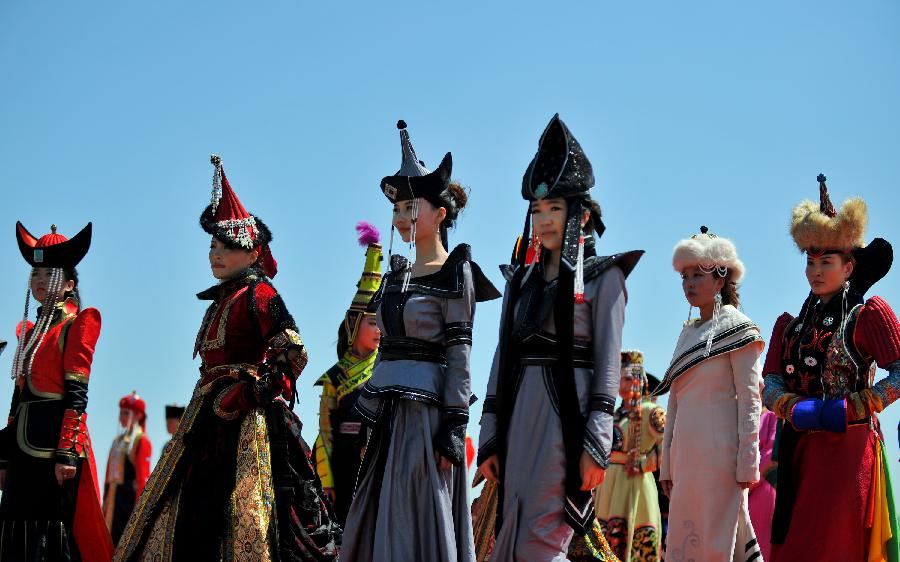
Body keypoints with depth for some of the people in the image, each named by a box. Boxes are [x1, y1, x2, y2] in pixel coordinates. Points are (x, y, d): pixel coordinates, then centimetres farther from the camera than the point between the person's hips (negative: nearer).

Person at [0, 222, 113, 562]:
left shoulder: (76, 326, -3)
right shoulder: (29, 331, 18)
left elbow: (76, 394, -11)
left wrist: (67, 452, -19)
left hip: (57, 446, -7)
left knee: (53, 534, -5)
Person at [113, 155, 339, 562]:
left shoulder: (257, 294, -7)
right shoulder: (222, 299, 19)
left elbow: (293, 353, -17)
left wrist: (249, 392, -19)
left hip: (246, 418, -9)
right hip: (211, 418, 9)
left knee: (244, 511, -13)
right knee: (191, 509, 7)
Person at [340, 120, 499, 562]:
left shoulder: (455, 273, -4)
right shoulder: (397, 272, 16)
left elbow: (460, 352, -10)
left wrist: (454, 425, -16)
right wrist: (366, 407, 14)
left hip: (427, 408, -7)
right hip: (389, 409, 7)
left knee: (417, 526, -6)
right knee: (376, 526, 6)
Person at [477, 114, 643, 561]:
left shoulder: (601, 276, 2)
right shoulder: (521, 279, 18)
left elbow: (608, 361, -5)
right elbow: (503, 358, 16)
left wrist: (596, 441, -14)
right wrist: (490, 438, 9)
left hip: (568, 411, -6)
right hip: (520, 412, 6)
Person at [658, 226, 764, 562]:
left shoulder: (736, 327, -1)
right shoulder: (687, 334, 19)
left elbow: (749, 400, -7)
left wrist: (747, 463, -14)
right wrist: (667, 465, 14)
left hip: (720, 449, -7)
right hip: (685, 452, 7)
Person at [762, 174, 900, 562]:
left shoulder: (868, 314, 1)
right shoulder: (790, 326, 18)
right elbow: (769, 386, 8)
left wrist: (849, 409, -17)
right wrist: (798, 409, -13)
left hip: (847, 446, -6)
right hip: (797, 450, 6)